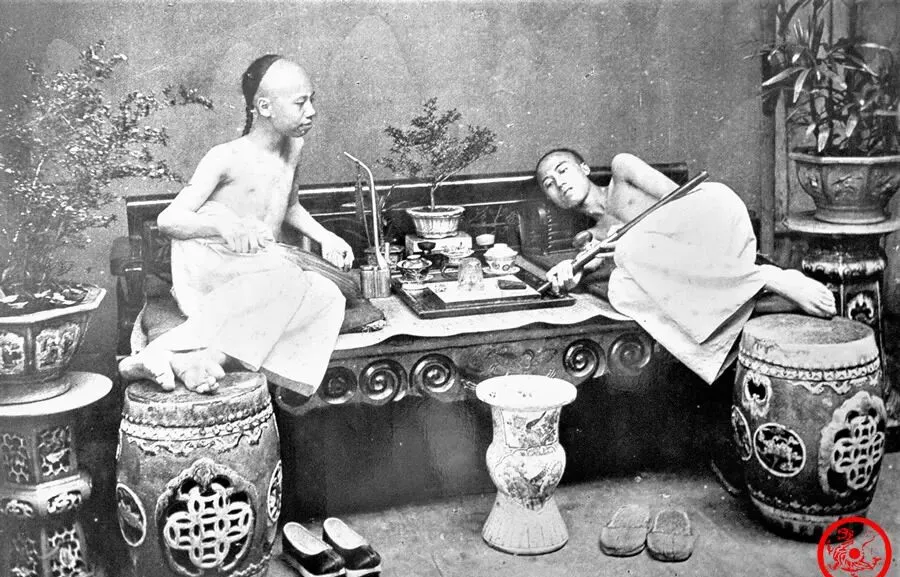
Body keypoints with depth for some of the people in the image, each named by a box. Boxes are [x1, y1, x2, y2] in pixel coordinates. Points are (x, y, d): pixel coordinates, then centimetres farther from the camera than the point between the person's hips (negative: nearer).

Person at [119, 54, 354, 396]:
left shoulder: (293, 149, 8)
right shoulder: (226, 158, -12)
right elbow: (168, 220, -16)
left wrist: (325, 237, 11)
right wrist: (222, 224, -33)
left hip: (262, 274, 6)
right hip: (209, 270, -6)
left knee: (326, 298, -24)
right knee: (288, 282, -34)